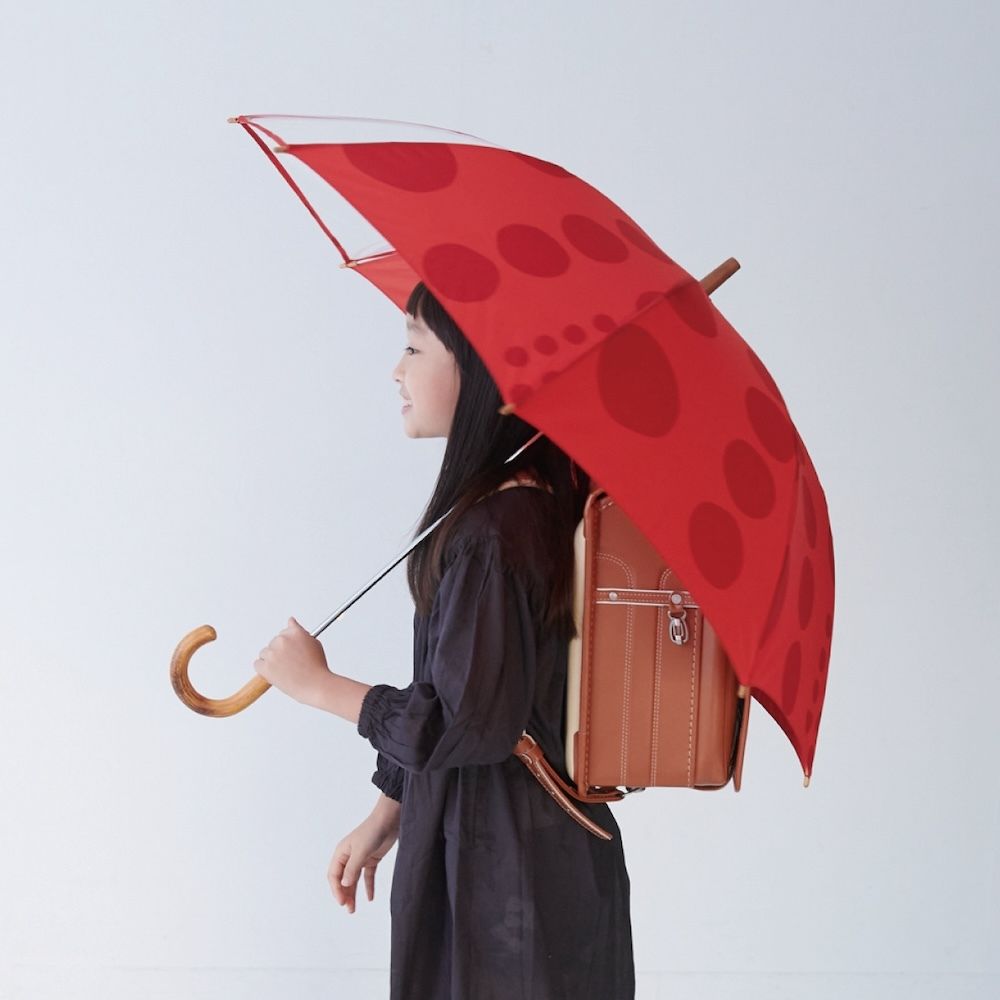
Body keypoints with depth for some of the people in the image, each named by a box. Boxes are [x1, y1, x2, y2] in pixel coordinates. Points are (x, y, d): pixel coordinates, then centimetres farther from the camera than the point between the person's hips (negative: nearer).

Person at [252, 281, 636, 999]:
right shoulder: (539, 498, 6)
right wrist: (387, 814, 16)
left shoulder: (495, 529, -23)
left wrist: (319, 685, -9)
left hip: (501, 864, -8)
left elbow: (467, 724, -21)